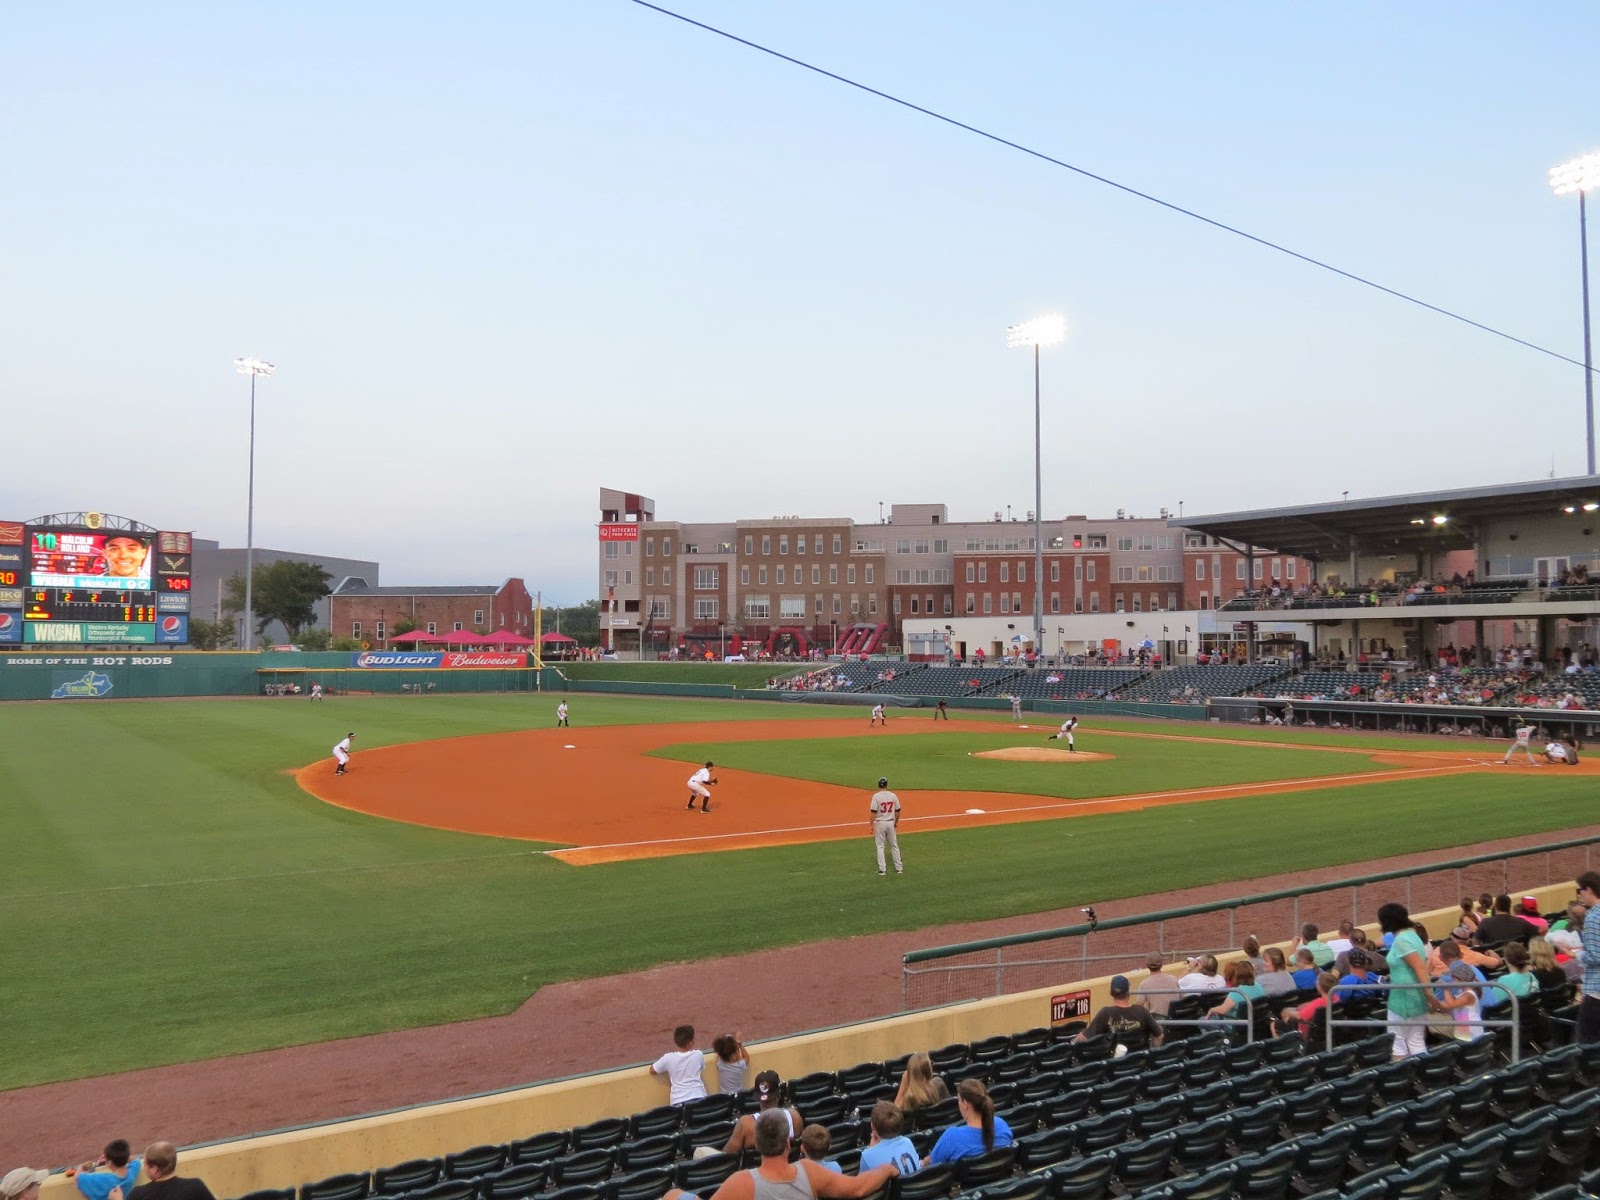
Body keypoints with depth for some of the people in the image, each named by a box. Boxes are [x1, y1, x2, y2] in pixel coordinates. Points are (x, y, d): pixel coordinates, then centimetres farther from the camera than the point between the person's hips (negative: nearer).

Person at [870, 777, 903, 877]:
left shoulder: (876, 796, -12)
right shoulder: (893, 796, 0)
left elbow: (874, 812, -15)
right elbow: (897, 811, 5)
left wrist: (871, 825, -8)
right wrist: (896, 822, 19)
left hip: (880, 823, -3)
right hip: (891, 823, 3)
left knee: (880, 846, 4)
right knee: (894, 846, 14)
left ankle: (882, 869, 0)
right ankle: (899, 868, 17)